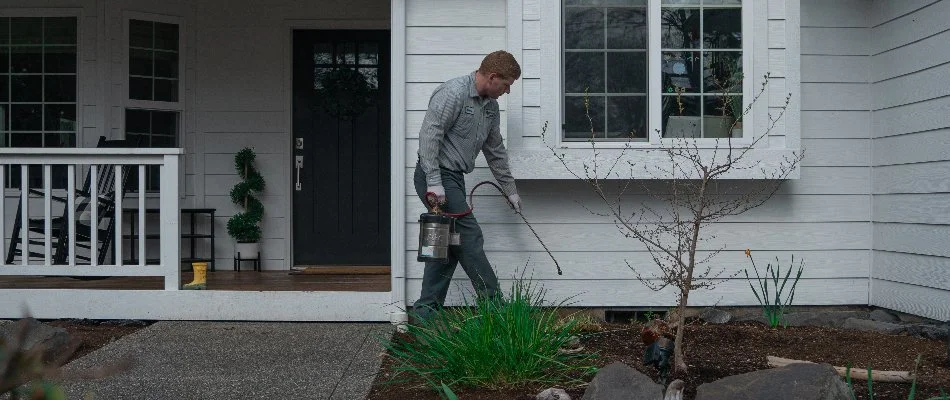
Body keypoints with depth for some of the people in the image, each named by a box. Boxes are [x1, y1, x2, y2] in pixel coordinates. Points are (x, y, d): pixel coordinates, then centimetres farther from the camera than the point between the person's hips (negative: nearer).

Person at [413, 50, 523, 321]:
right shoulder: (453, 94, -16)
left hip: (454, 178, 10)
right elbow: (428, 136, -22)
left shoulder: (490, 105, 13)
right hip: (437, 176, -10)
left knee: (450, 244, 8)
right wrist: (433, 182, -26)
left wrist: (510, 189, 25)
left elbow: (495, 150, 23)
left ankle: (426, 309, 12)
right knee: (469, 238, -9)